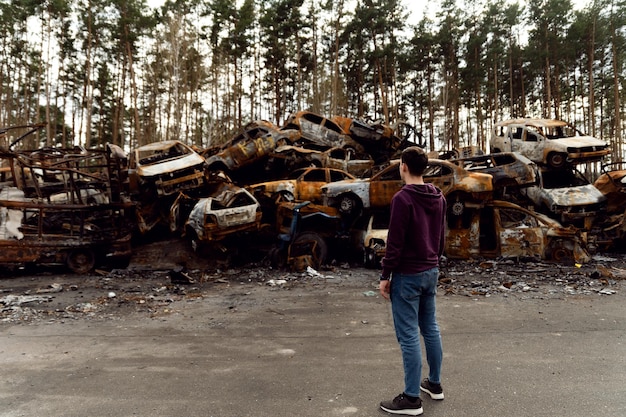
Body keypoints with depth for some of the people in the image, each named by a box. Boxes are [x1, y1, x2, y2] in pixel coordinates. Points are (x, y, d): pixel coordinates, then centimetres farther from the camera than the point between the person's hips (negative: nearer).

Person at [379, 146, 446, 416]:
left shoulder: (403, 198, -18)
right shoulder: (438, 197, 7)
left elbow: (395, 242, -19)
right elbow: (441, 237, 14)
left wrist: (385, 276, -12)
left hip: (407, 275, -9)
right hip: (431, 272, 9)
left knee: (408, 336, -1)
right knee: (430, 328, 18)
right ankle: (435, 384, 31)